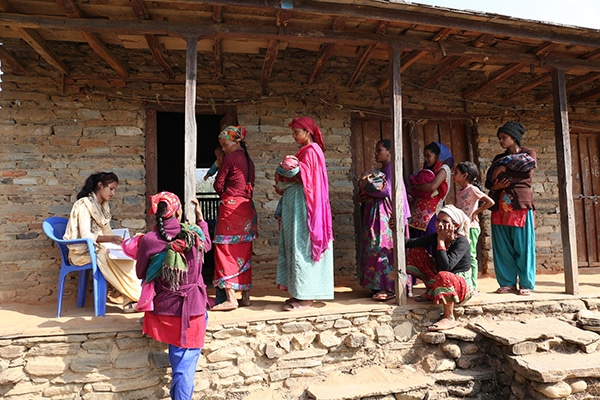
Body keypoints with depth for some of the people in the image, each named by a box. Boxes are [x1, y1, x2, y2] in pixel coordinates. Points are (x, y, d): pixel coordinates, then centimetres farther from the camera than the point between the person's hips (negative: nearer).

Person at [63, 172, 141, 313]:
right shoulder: (84, 204, -14)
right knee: (112, 258, -29)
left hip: (97, 246, 7)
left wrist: (118, 240, -9)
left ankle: (130, 300, -24)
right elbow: (86, 236, -22)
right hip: (82, 251, -7)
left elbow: (106, 231, 10)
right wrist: (111, 239, -33)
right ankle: (138, 296, -19)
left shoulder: (104, 205, 11)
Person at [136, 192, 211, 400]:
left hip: (163, 309, 1)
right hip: (192, 308, -1)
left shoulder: (148, 240, -12)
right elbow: (207, 244, 17)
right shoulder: (194, 233, -10)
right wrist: (200, 217, 28)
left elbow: (141, 274, 5)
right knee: (186, 364, 13)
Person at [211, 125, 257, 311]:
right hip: (247, 207, 8)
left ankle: (230, 298, -5)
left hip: (231, 206, -8)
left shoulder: (230, 157, -7)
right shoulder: (248, 160, 15)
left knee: (225, 251, -3)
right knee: (243, 253, 11)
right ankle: (245, 296, 17)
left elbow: (218, 185, -4)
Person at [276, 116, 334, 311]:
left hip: (303, 205, -10)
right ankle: (300, 293, 16)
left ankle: (306, 297, 0)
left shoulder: (311, 150, -8)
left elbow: (304, 178, -16)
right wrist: (284, 188, 6)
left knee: (302, 246, -7)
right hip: (295, 205, 10)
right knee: (295, 245, 9)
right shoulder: (305, 151, 20)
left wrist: (284, 182, -3)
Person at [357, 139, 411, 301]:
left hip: (386, 216, -9)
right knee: (375, 248, 6)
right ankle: (380, 286, 12)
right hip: (375, 215, 9)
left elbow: (386, 190, -17)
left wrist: (366, 186, -9)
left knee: (385, 248, -9)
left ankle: (390, 288, -3)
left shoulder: (392, 168, -6)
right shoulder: (380, 170, 20)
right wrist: (363, 196, 1)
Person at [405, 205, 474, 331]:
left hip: (462, 286, -7)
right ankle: (430, 292, 8)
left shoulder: (461, 242, -22)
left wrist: (440, 241, -29)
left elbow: (446, 266, -37)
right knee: (415, 251, 0)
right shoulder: (435, 237, -5)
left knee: (443, 276, -42)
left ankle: (449, 318, -21)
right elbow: (410, 243, -12)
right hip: (442, 282, 7)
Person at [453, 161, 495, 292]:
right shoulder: (459, 192, 14)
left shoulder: (473, 189, -9)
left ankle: (473, 287, 4)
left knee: (470, 257, -3)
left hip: (471, 227, -8)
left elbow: (490, 202, -18)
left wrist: (476, 212, -13)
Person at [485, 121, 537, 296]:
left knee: (523, 245, -4)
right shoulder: (498, 159, 21)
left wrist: (504, 167, -5)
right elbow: (488, 181, 16)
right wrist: (495, 186, -7)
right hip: (500, 205, 4)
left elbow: (529, 163, -12)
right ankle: (508, 283, 8)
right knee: (503, 247, 2)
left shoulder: (528, 152, 11)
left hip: (520, 203, -4)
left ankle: (526, 284, 5)